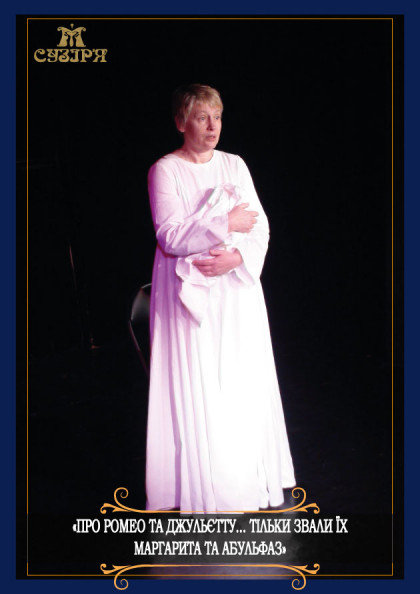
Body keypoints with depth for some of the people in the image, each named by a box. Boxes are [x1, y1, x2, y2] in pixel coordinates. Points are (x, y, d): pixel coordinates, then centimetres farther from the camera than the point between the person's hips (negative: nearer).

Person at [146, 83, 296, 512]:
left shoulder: (234, 165, 9)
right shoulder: (164, 171, -5)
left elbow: (260, 227, 4)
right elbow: (170, 236, -15)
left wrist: (236, 257, -14)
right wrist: (226, 225, -14)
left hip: (236, 288, 5)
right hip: (189, 291, -4)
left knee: (244, 382, 8)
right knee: (195, 385, -1)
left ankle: (248, 476, 22)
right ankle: (200, 486, 11)